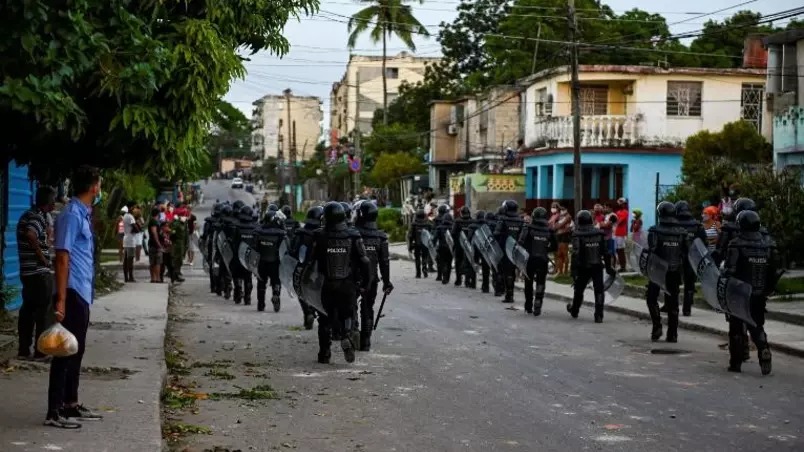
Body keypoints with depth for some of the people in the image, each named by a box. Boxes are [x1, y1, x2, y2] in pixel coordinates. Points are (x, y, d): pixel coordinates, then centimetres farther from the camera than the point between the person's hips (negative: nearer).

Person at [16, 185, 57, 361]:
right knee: (42, 311, -3)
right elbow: (31, 235, -33)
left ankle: (23, 350, 14)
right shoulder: (38, 217, -15)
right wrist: (42, 257, -22)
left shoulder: (28, 215, 15)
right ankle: (40, 351, 0)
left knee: (27, 309, 11)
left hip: (28, 271, 9)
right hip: (40, 272, -9)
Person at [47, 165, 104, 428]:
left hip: (83, 293, 10)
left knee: (77, 350, 14)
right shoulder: (72, 215, -15)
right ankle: (54, 412, -3)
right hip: (73, 292, -10)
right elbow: (62, 258, -20)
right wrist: (61, 299, -23)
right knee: (66, 351, -7)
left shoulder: (83, 214, 14)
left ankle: (71, 405, 23)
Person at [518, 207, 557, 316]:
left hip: (530, 259, -1)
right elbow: (555, 246, 8)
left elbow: (520, 243, -17)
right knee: (540, 284, 4)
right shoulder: (549, 231, 1)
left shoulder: (528, 229, -8)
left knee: (529, 283, 16)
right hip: (543, 260, 1)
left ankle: (528, 307, 27)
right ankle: (537, 306, -12)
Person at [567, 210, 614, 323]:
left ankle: (574, 310, 38)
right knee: (599, 291, 2)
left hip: (583, 267, -1)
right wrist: (608, 267, 13)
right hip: (597, 267, 2)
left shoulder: (577, 235, -12)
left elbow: (575, 255, -18)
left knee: (579, 290, 17)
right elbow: (605, 252, 4)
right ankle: (598, 315, -7)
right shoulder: (599, 234, 0)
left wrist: (574, 271, -18)